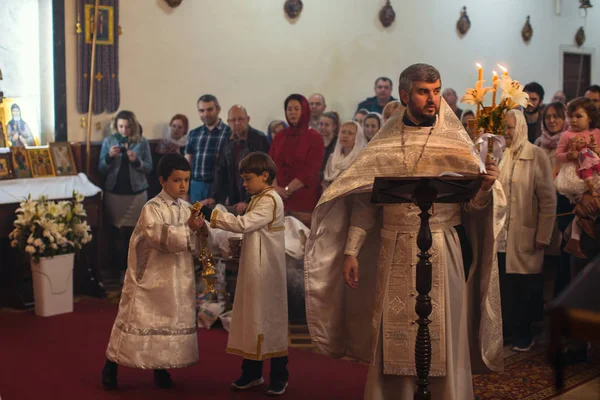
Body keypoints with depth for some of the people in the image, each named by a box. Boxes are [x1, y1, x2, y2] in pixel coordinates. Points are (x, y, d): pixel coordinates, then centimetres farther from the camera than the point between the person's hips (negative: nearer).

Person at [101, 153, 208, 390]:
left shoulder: (187, 209, 6)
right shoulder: (152, 209, -12)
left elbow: (195, 246, 7)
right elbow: (161, 238, -26)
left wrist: (202, 233, -13)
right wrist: (188, 228, -32)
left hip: (179, 280, 6)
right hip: (152, 277, -6)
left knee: (173, 320, 10)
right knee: (140, 318, -1)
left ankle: (161, 369, 25)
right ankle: (111, 365, 13)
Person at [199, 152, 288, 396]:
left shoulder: (270, 200, -16)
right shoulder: (259, 200, 15)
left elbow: (243, 224, -25)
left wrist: (211, 215, -23)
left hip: (266, 272, -9)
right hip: (252, 271, 9)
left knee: (270, 317, -2)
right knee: (251, 317, 11)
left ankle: (279, 376, 8)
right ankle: (252, 372, 20)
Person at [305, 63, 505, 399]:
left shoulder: (456, 142, 2)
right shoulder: (384, 143, 6)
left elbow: (473, 203, -3)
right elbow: (365, 201, 6)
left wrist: (485, 186, -24)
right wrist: (351, 250, -2)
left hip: (442, 252, -1)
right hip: (394, 254, 1)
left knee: (443, 339, 3)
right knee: (393, 340, 4)